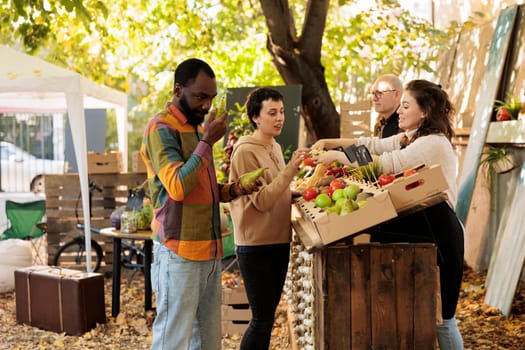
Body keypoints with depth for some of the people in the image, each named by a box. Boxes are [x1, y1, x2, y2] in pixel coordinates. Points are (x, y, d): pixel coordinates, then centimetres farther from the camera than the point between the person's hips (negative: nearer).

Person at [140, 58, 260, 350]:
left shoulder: (198, 127, 18)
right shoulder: (162, 128, -7)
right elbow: (177, 187, -19)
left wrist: (234, 190, 6)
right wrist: (208, 141, -16)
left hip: (210, 251, 8)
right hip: (179, 253, -8)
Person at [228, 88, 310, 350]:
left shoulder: (275, 147, 11)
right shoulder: (245, 151, -13)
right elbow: (261, 201, -20)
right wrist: (291, 169, -26)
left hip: (279, 241, 8)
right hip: (256, 244, -8)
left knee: (267, 315, 13)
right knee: (262, 319, -5)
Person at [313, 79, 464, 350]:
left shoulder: (434, 143, -17)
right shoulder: (408, 139, 14)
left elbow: (386, 163, -26)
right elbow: (372, 145, 11)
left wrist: (337, 155, -19)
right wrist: (329, 142, -2)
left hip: (438, 236, -9)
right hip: (416, 230, 9)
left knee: (440, 317, -1)